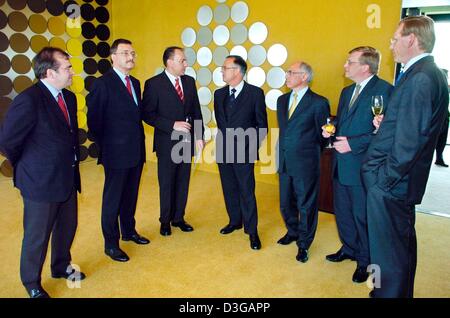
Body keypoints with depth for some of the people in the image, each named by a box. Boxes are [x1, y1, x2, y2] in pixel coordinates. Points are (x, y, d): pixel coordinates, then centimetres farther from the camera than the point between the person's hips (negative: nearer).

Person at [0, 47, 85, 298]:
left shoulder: (69, 97, 4)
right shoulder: (29, 100, -21)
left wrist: (72, 162, 10)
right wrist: (26, 167, -1)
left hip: (68, 179, 7)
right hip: (41, 182, -7)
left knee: (67, 227, 22)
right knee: (37, 237, 11)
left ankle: (61, 267, 47)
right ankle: (32, 285, 34)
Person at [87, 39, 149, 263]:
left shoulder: (135, 83, 12)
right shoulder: (103, 83, -11)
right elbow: (94, 120, -10)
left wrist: (140, 142, 9)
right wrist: (104, 146, -5)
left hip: (136, 152, 7)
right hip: (116, 153, -7)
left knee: (130, 195, 18)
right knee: (112, 199, 5)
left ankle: (129, 231, 37)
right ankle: (111, 244, 19)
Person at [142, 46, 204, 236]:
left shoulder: (190, 81, 6)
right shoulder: (154, 84, -9)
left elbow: (196, 111, 9)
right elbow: (148, 114, -11)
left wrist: (199, 136, 2)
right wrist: (172, 125, -19)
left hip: (187, 141, 5)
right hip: (167, 142, -4)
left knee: (183, 183, 13)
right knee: (166, 184, 9)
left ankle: (179, 218, 29)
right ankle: (165, 221, 27)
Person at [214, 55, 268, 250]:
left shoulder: (255, 93, -6)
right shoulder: (219, 94, 8)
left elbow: (262, 124, -3)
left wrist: (253, 147, -5)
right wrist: (223, 140, 7)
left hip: (244, 152, -5)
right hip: (224, 150, 5)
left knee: (247, 192, 0)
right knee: (229, 189, 15)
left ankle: (251, 230, 13)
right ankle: (235, 221, 33)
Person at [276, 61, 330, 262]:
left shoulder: (318, 103, -10)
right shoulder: (282, 100, 10)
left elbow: (322, 135, -3)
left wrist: (310, 154, 6)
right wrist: (284, 151, 15)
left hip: (305, 164, -6)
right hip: (284, 162, 6)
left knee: (306, 205, 8)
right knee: (286, 203, 18)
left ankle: (304, 244, 25)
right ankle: (292, 232, 42)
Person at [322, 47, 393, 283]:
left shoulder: (384, 90, -15)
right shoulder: (347, 91, 13)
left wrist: (353, 144, -22)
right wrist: (331, 129, 2)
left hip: (363, 167, -8)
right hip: (341, 165, 8)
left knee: (362, 216, 8)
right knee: (342, 211, 20)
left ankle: (365, 261, 29)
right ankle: (349, 249, 42)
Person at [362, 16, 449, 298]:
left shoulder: (420, 78, -20)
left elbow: (409, 140, -24)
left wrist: (386, 178, -17)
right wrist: (386, 124, 4)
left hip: (391, 182, -11)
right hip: (400, 180, 11)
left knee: (388, 249, 3)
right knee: (403, 241, 24)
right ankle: (401, 291, 43)